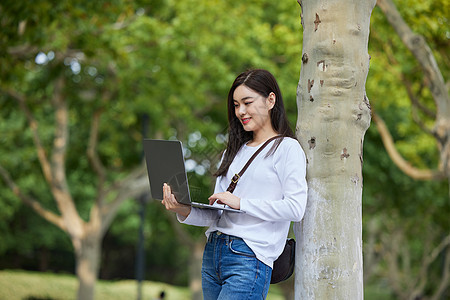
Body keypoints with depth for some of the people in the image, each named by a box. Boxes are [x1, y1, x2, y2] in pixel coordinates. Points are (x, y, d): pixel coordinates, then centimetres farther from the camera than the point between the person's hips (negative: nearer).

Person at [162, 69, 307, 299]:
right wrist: (184, 211, -6)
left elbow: (295, 208, -12)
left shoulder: (287, 149, 0)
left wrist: (240, 203, -14)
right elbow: (216, 215, 14)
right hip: (212, 253, 7)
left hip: (250, 257, -7)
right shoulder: (234, 152, 20)